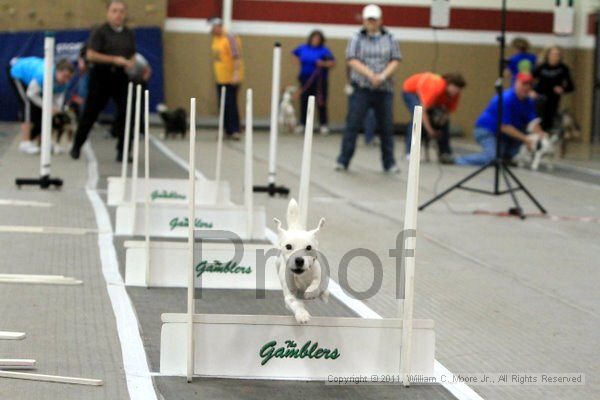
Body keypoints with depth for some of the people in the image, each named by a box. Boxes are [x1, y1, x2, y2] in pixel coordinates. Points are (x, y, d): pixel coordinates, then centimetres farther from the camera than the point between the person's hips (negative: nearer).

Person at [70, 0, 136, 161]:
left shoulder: (129, 34, 9)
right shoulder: (100, 32, -7)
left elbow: (133, 57, 18)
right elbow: (90, 55, -14)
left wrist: (130, 63, -7)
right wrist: (115, 60, -19)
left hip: (120, 76, 4)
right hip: (101, 76, -4)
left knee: (125, 113, -3)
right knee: (90, 113, 3)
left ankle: (123, 150, 6)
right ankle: (77, 146, 19)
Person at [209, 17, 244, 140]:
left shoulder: (230, 38, -14)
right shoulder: (215, 39, 13)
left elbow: (237, 57, -20)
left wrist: (236, 74, -26)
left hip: (231, 79, -9)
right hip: (220, 78, 9)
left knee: (231, 105, -9)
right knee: (222, 106, 9)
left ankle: (235, 131, -8)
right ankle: (228, 131, 15)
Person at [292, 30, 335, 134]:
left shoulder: (324, 50, -4)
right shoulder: (303, 48, 7)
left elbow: (333, 63, -6)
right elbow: (295, 55, 26)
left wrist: (324, 63, -22)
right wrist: (299, 64, 12)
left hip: (320, 80, -3)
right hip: (306, 79, 3)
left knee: (321, 102, -4)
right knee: (304, 101, 5)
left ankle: (323, 125, 1)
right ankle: (302, 124, 13)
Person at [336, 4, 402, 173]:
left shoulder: (390, 39, 8)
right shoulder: (357, 39, 3)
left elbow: (395, 61, 3)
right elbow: (352, 60, -7)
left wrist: (383, 76, -14)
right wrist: (371, 75, -17)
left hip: (384, 90, 2)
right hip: (361, 89, -2)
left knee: (386, 127, 5)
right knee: (352, 125, -4)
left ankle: (389, 163, 12)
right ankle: (343, 161, 1)